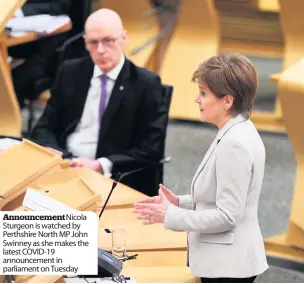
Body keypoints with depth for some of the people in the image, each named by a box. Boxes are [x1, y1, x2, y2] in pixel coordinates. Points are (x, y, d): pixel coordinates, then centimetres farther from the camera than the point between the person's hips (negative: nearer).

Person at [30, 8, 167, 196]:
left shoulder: (146, 83, -3)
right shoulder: (71, 72, 9)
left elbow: (152, 149, -7)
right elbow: (44, 128, 11)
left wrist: (100, 166, -17)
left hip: (114, 179, -4)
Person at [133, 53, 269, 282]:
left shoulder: (235, 145, -22)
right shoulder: (237, 134, 10)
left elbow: (227, 216, -22)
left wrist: (170, 216, -15)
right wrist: (180, 202, 7)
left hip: (228, 264, -10)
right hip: (224, 260, 10)